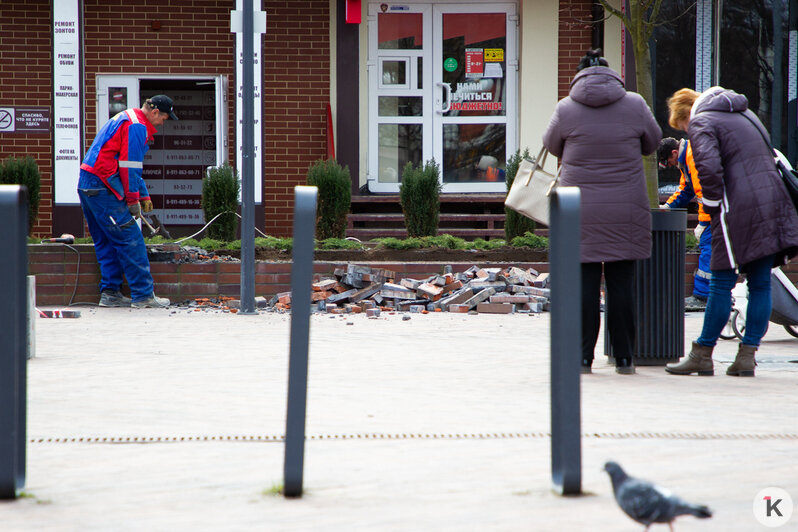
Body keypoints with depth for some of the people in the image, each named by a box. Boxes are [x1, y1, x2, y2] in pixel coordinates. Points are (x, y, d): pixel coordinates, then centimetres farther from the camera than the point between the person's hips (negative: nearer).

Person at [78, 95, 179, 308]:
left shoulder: (127, 119, 24)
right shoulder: (137, 126, -10)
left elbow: (132, 166, 29)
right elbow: (129, 166, -14)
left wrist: (144, 196, 27)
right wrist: (133, 200, -7)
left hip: (86, 184, 11)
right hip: (102, 186, -11)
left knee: (105, 242, 14)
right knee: (130, 239, -7)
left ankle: (110, 293, 14)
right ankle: (143, 295, -6)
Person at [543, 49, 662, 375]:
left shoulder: (566, 109, -3)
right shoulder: (634, 105, -1)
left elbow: (552, 146, 13)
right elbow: (652, 143, 14)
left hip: (581, 211, -1)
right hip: (625, 212, 1)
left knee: (584, 284, 2)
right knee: (622, 284, 5)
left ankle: (583, 357, 1)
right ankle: (624, 358, 7)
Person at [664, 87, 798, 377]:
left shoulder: (700, 122, -1)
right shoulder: (744, 113, 23)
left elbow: (708, 167, -18)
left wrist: (713, 207, -5)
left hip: (739, 210, -7)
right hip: (773, 204, 7)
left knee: (721, 284, 0)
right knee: (760, 285, 7)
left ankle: (703, 355, 6)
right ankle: (747, 355, 8)